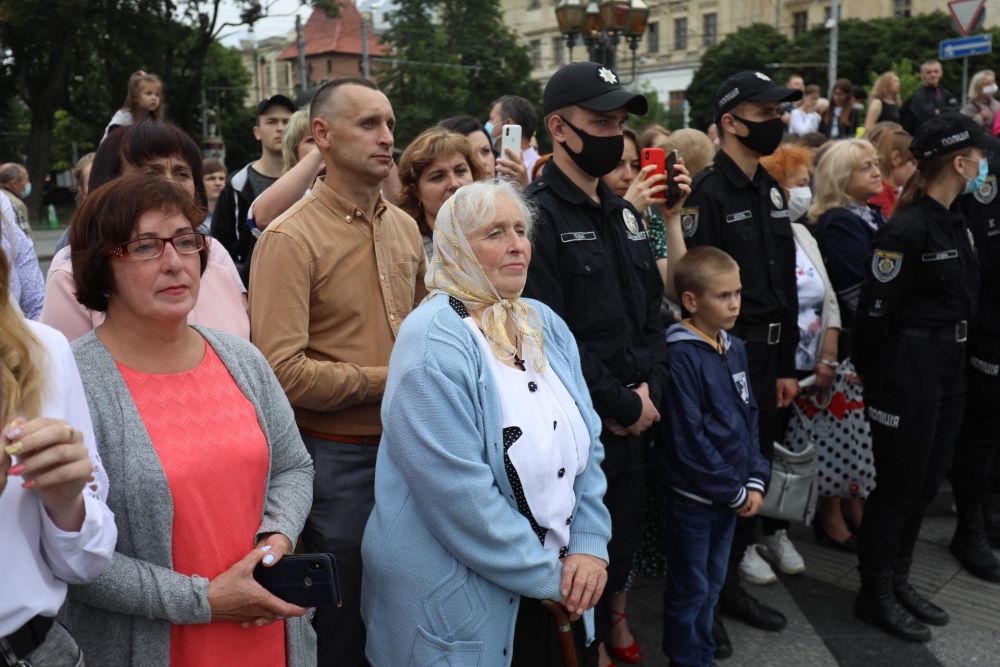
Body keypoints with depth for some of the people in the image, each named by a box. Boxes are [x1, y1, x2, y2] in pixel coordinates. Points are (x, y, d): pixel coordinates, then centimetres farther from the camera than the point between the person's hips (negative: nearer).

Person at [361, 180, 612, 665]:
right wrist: (547, 574, -16)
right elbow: (460, 493, -24)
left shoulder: (546, 325, 4)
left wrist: (589, 544, -5)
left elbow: (588, 443, 7)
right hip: (458, 600, -6)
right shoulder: (434, 343, -19)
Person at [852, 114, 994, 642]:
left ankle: (898, 582, 31)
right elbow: (874, 309, -17)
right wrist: (870, 376, -11)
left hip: (947, 371, 9)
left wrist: (956, 361, 11)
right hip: (907, 372, -9)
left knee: (926, 483, 16)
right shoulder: (908, 229, -17)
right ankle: (874, 595, 18)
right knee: (898, 486, 2)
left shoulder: (955, 225, 11)